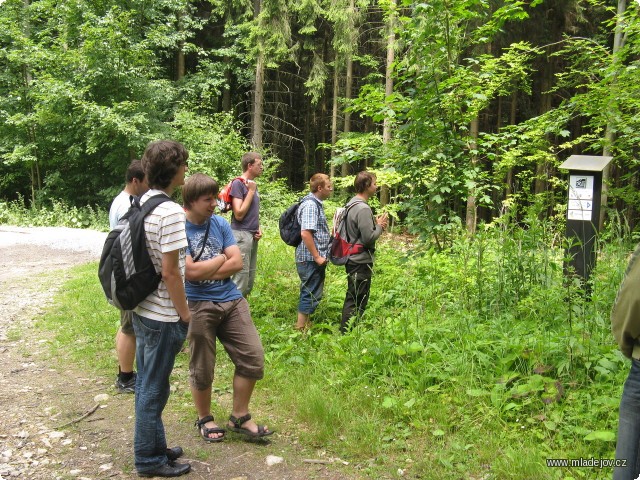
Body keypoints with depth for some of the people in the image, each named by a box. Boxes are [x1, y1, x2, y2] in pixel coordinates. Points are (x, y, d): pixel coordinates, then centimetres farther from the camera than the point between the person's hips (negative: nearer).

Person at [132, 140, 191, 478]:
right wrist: (185, 313, -9)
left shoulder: (143, 203, 5)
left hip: (142, 309, 9)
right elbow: (169, 272, -22)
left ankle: (153, 447, 34)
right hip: (163, 316, -9)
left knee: (147, 384, 19)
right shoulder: (170, 211, -22)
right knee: (154, 389, 5)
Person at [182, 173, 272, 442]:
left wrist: (205, 272, -12)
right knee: (202, 369, 8)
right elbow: (190, 271, -19)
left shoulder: (220, 224, 6)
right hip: (198, 306, -5)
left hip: (231, 299, 5)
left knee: (253, 358, 4)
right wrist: (221, 259, -6)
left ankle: (239, 417, 21)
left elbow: (237, 263, -1)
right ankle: (204, 420, 32)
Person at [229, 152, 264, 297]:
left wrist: (258, 229, 8)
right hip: (242, 235, -9)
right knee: (241, 280, -9)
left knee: (250, 281, 13)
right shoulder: (238, 183, -10)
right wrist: (251, 191, -12)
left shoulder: (253, 184, 14)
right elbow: (239, 214, -17)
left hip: (252, 236, 9)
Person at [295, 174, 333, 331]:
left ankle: (304, 325, 28)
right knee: (311, 294, -3)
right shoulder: (310, 205, -17)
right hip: (310, 259, -10)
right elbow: (305, 233, -25)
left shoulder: (316, 204, 15)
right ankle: (301, 328, 6)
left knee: (310, 293, 17)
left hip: (314, 259, 10)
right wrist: (317, 257, -22)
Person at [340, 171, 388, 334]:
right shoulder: (363, 209, -21)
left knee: (352, 297, 20)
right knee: (357, 300, -1)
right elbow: (368, 237, -23)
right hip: (361, 261, -10)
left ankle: (346, 330, 30)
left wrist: (376, 223, 8)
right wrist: (379, 226, -6)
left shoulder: (351, 204, 11)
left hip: (352, 258, 10)